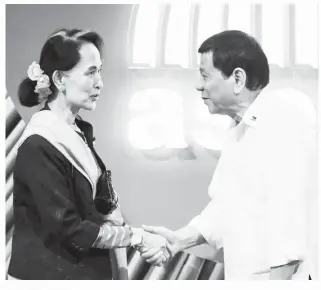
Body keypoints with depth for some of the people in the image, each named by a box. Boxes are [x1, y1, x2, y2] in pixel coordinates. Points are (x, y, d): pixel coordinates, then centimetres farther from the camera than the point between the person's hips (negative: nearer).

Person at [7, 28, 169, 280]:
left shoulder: (78, 131, 5)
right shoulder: (39, 146, -21)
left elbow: (104, 203, 6)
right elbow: (69, 229, -21)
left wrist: (122, 269, -1)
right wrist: (139, 237, -16)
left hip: (85, 269, 7)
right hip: (49, 273, -7)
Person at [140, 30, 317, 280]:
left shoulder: (288, 111, -14)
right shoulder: (238, 132, 15)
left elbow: (291, 205, -23)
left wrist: (278, 275, -24)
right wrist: (181, 239, 4)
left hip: (281, 273, -8)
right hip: (246, 273, 8)